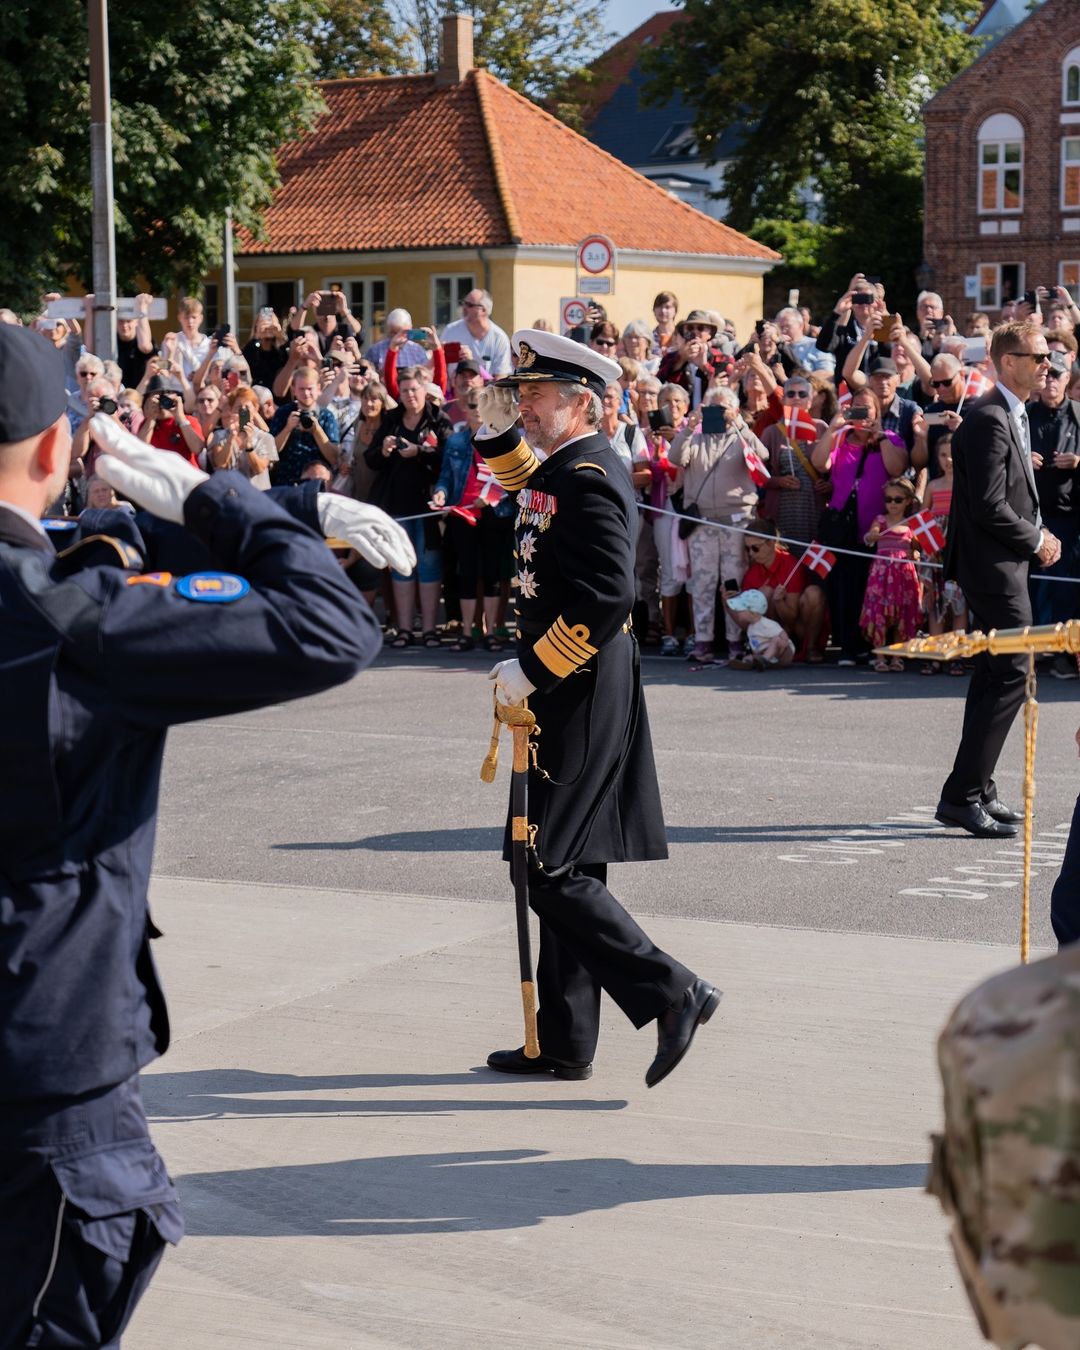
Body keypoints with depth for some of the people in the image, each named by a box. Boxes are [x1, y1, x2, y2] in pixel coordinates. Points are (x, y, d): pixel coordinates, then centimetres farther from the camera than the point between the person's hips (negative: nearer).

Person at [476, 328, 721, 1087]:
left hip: (582, 700, -10)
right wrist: (498, 429, 18)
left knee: (556, 872, -8)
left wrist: (531, 670, -20)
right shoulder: (563, 467, 12)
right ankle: (564, 1043, 19)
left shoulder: (590, 478, -17)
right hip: (563, 695, 10)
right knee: (563, 869, 12)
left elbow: (607, 598, -26)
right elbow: (527, 492, 36)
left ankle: (672, 992, -4)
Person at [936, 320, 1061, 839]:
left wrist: (1037, 533, 6)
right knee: (1013, 673, -12)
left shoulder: (1013, 416, 14)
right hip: (993, 565, -11)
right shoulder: (989, 419, -18)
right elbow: (988, 506, -23)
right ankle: (964, 794, -10)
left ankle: (976, 791, 22)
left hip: (1003, 563, 11)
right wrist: (1037, 540, -12)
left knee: (994, 675, 15)